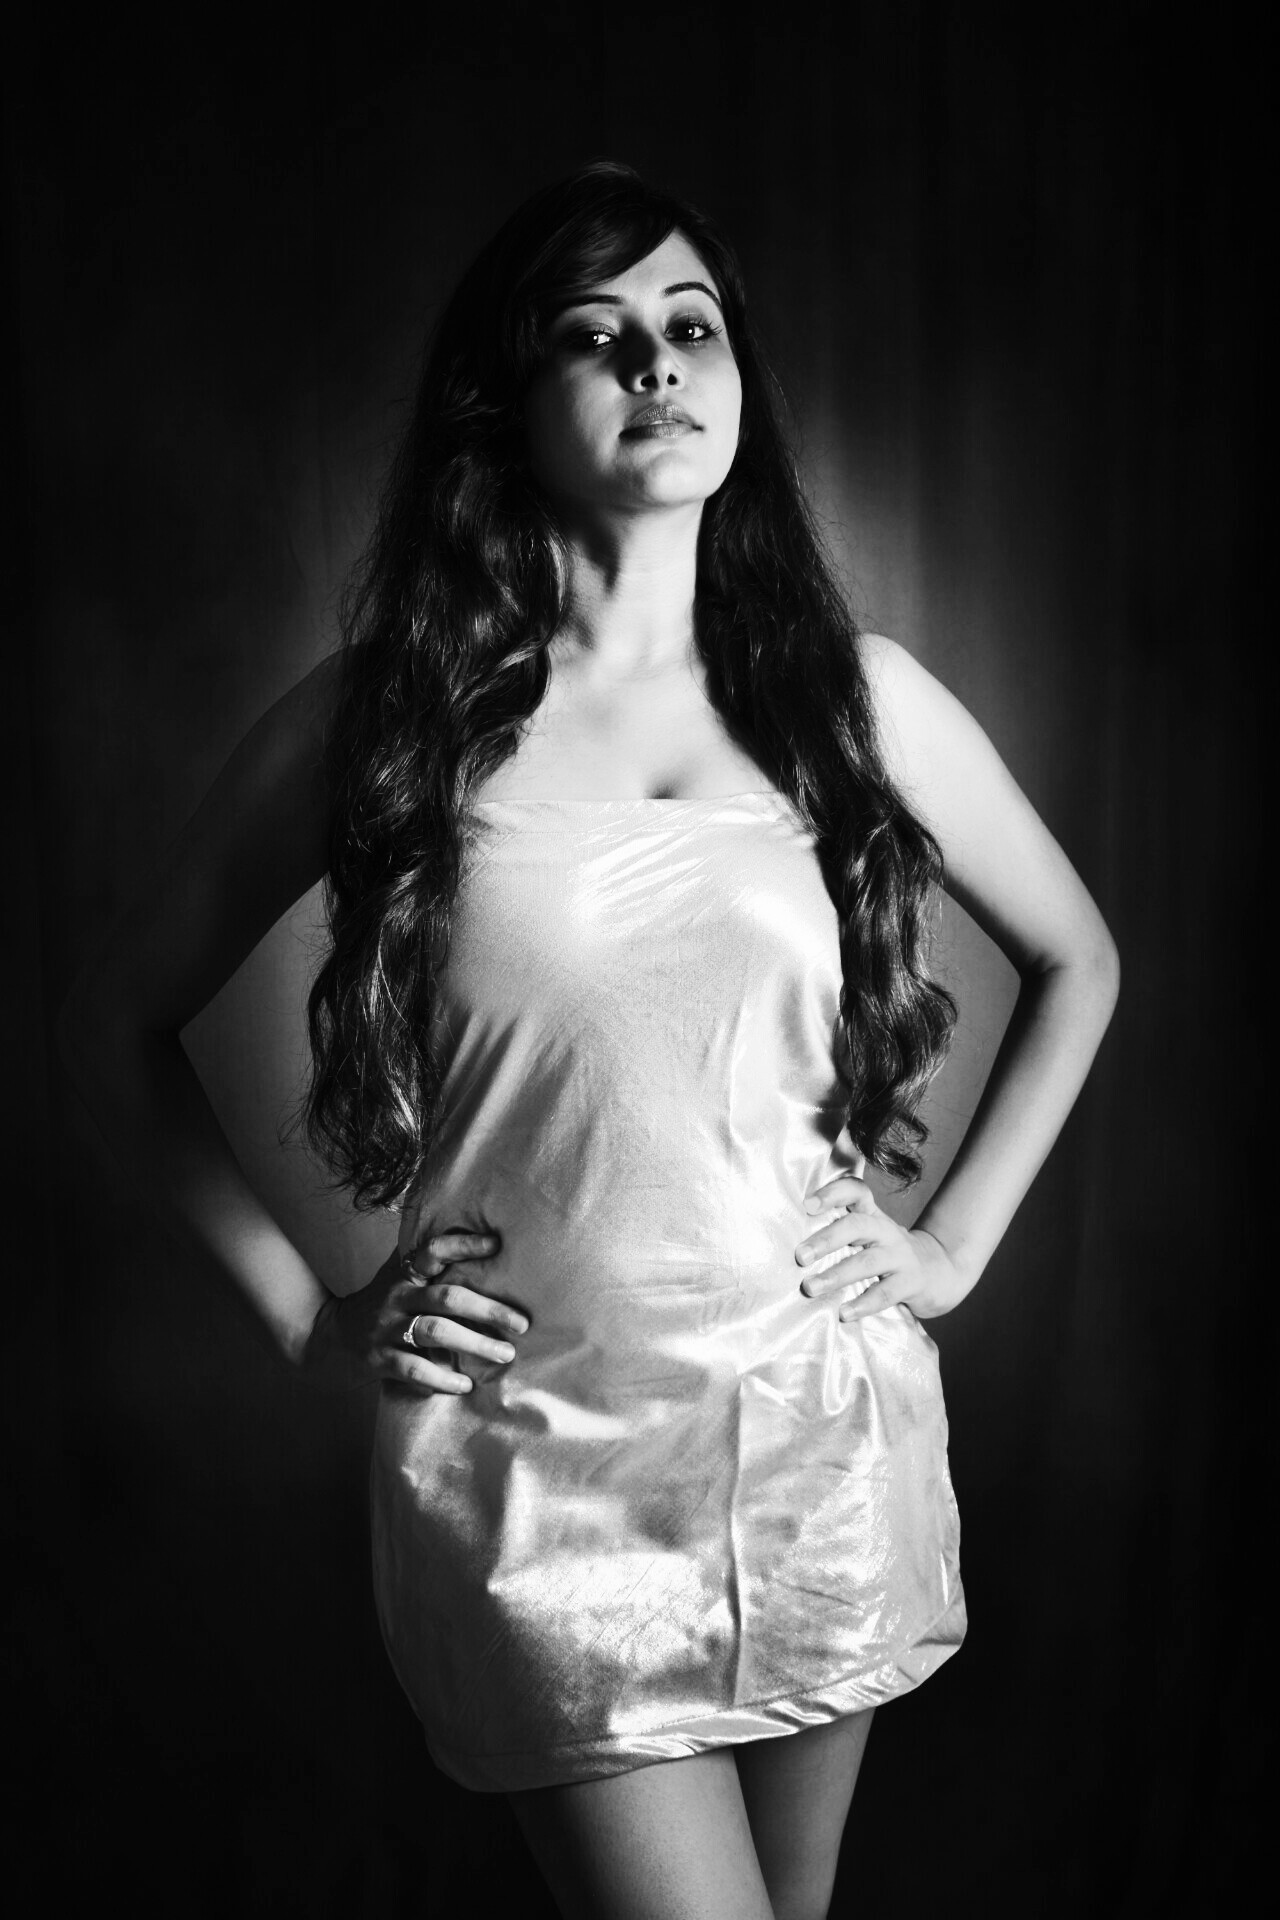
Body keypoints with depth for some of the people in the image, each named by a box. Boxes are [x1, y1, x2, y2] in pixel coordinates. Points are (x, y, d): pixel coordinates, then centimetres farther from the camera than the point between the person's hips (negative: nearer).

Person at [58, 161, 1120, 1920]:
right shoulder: (379, 715, -6)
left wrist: (957, 1243, 6)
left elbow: (1076, 962, 14)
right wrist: (304, 1318, -1)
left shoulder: (855, 696, 0)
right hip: (540, 1461, -2)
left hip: (830, 1433, 3)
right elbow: (117, 1026, 5)